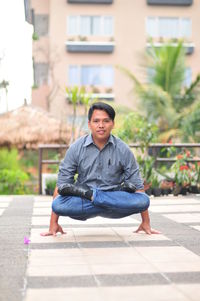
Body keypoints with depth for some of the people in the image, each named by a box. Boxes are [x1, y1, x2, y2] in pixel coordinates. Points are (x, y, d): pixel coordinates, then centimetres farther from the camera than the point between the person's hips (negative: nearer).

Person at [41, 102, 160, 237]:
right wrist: (53, 223, -9)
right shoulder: (76, 148, -4)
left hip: (114, 201, 2)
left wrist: (146, 222, -1)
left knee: (143, 200, -27)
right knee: (58, 204, -31)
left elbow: (137, 185, 1)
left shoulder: (123, 150, -3)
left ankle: (91, 194, -18)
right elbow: (62, 184, -4)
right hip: (82, 204, -1)